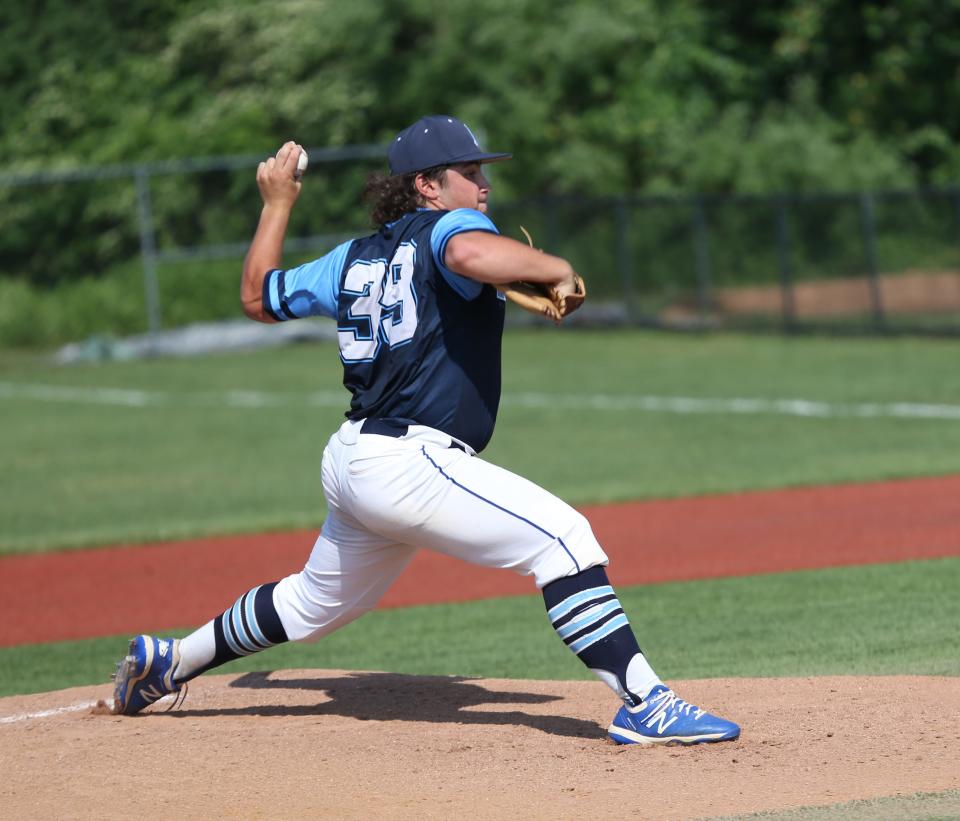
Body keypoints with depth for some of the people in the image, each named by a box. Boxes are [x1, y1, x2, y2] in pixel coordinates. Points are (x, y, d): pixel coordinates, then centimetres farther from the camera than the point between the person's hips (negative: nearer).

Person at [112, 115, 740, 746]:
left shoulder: (354, 259, 19)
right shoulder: (449, 226, -4)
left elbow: (258, 296, 30)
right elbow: (471, 254, -31)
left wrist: (277, 205, 42)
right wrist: (555, 268, -16)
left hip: (350, 463, 9)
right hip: (411, 462, -9)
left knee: (320, 601, 29)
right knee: (561, 534, -18)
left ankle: (167, 663, 41)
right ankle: (643, 705, -31)